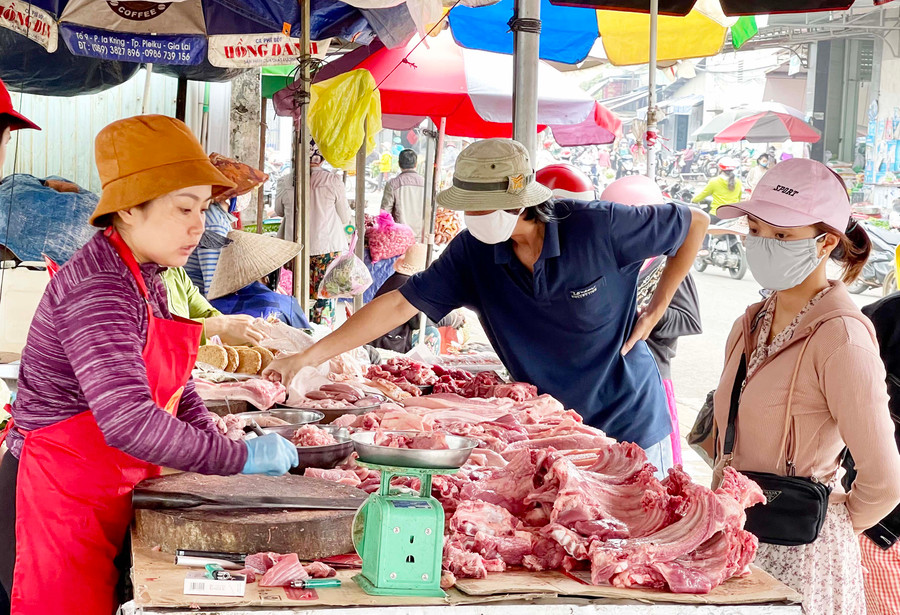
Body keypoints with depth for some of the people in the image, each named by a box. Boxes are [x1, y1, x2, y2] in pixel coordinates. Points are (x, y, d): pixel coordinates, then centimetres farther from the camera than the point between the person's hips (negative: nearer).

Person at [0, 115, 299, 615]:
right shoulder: (97, 292, -23)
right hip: (59, 496, -9)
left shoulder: (143, 278, 9)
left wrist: (217, 445, 3)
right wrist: (238, 458, -24)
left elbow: (173, 386, 17)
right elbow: (130, 422, -32)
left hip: (104, 497, 9)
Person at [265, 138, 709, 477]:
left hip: (628, 427, -2)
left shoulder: (598, 227, -20)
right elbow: (399, 305, -11)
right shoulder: (472, 253, -10)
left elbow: (695, 223, -7)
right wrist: (306, 358, -16)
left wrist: (655, 309, -7)